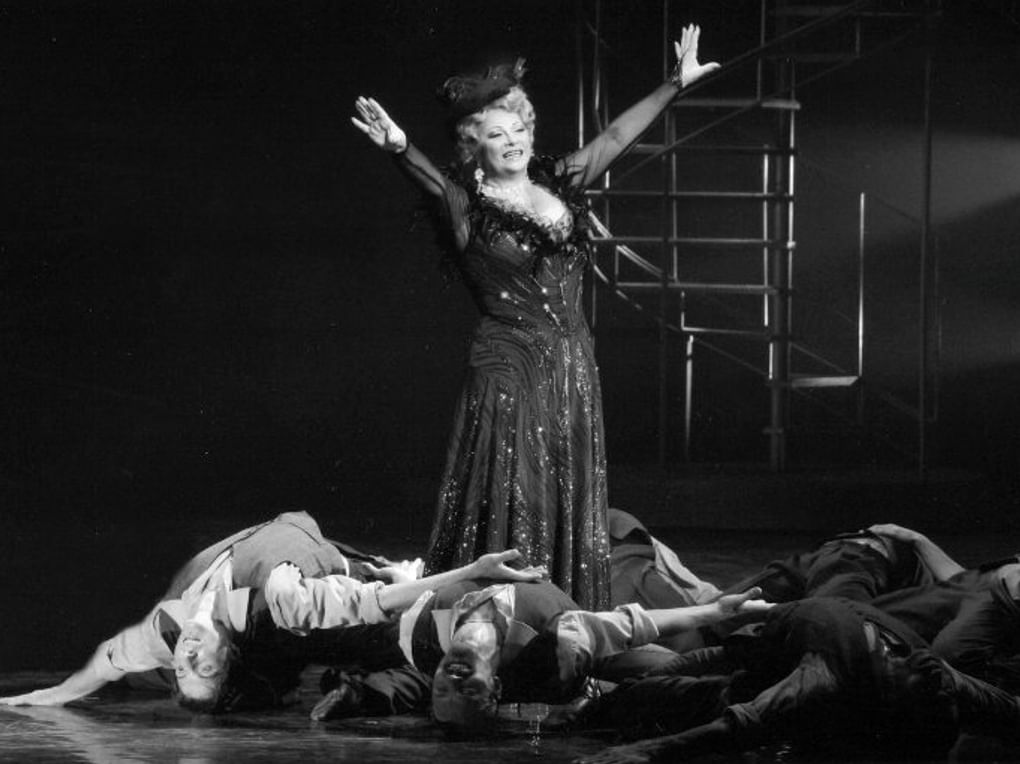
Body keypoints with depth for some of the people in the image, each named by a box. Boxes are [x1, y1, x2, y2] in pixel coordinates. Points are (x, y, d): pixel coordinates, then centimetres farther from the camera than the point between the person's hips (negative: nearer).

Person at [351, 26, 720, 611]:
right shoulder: (467, 206, -6)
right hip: (510, 368, -5)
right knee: (512, 504, -5)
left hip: (572, 365, 5)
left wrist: (675, 84, 10)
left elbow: (617, 137, 12)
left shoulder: (559, 185, 10)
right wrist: (400, 149, -48)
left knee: (571, 502, 8)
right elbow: (432, 181, -26)